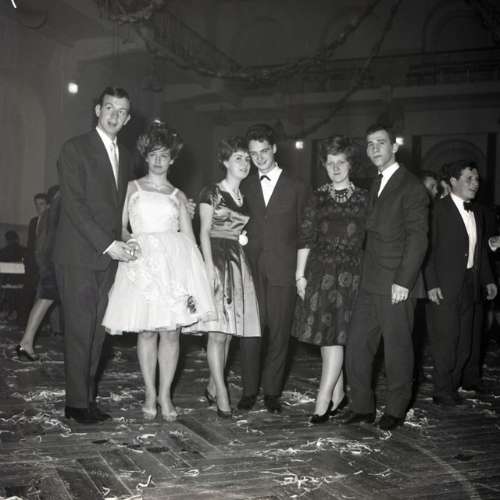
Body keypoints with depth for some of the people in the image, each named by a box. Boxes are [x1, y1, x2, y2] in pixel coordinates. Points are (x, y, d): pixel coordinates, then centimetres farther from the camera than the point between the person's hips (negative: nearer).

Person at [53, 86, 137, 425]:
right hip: (79, 256, -6)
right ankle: (77, 403, 7)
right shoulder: (75, 149, -4)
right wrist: (108, 244, -16)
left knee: (97, 332, 7)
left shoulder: (125, 158, 16)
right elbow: (74, 205, -13)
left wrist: (121, 244, 3)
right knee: (80, 331, -3)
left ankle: (89, 398, 15)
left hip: (109, 257, 6)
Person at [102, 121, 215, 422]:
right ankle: (150, 393, 11)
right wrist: (128, 241, -13)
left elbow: (189, 237, 11)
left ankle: (165, 394, 7)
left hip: (174, 264, 1)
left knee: (171, 331, -2)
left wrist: (195, 274, 0)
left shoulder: (178, 196, 15)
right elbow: (120, 227, 8)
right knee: (147, 331, 0)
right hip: (141, 264, -1)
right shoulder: (132, 188, 13)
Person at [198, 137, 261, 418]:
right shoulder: (212, 192, -1)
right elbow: (204, 231, -5)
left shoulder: (245, 197, 16)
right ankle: (222, 393, -3)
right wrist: (210, 266, -14)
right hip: (217, 260, -6)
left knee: (228, 330, 6)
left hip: (239, 263, 6)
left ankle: (213, 386, 16)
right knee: (218, 329, -8)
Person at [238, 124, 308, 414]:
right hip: (251, 269, 2)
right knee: (250, 330, -2)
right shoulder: (245, 187, 13)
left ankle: (272, 392, 13)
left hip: (283, 270, -1)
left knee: (279, 333, 2)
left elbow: (304, 233, 5)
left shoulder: (297, 188, 6)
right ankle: (249, 390, 10)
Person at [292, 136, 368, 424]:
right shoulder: (318, 198, 9)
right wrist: (300, 274, 0)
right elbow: (306, 238, 6)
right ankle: (338, 394, 18)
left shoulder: (363, 198, 5)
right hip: (319, 271, 3)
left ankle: (324, 399, -6)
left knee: (335, 335, -8)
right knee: (326, 336, 5)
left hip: (349, 273, -2)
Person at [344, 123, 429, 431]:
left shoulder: (411, 187, -8)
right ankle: (362, 407, 19)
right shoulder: (375, 186, 18)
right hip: (370, 284, 8)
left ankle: (396, 411, 18)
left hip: (396, 285, -7)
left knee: (398, 349, 4)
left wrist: (404, 281, -19)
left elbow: (417, 238, -14)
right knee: (357, 347, 7)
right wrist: (365, 275, 9)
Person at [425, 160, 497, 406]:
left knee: (463, 342, 9)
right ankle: (443, 391, 8)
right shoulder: (438, 209, -8)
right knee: (445, 340, -3)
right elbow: (429, 248, -11)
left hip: (468, 287, 7)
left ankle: (453, 387, 20)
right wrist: (432, 284, -16)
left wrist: (488, 279, 13)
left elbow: (481, 250, 20)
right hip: (445, 287, -7)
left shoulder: (477, 213, 15)